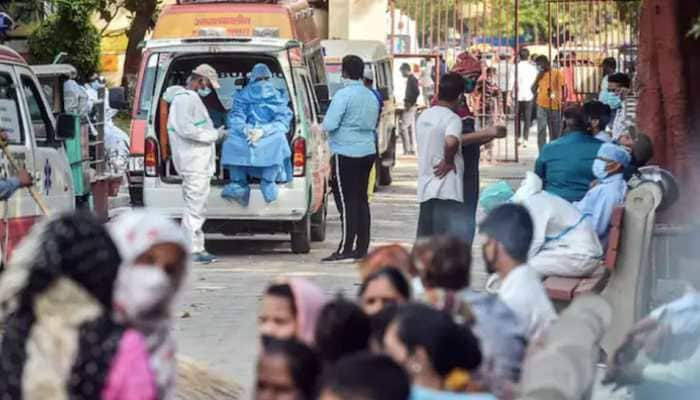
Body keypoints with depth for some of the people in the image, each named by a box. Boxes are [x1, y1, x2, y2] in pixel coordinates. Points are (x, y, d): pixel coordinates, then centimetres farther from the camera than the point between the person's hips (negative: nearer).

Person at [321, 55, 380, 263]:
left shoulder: (344, 95, -13)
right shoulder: (371, 96, 12)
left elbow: (329, 125, -18)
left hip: (346, 153, -8)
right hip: (368, 152, 8)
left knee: (347, 201, -6)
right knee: (361, 200, 11)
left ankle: (346, 249, -8)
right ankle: (361, 248, 13)